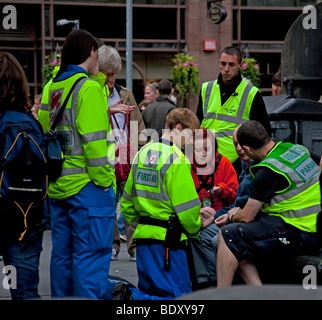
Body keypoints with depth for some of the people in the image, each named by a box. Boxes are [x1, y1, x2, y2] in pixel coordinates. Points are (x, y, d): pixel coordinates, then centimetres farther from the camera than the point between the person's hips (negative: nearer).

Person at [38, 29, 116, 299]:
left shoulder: (52, 87, 12)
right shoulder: (89, 87, -12)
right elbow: (93, 140, -17)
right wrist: (105, 181, -13)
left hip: (58, 185, 8)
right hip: (86, 185, -8)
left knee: (63, 253, 14)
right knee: (91, 253, -6)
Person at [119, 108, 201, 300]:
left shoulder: (143, 153, 12)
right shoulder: (176, 158, -12)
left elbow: (127, 202, 17)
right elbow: (187, 206, -12)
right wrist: (195, 229, 5)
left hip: (143, 235, 8)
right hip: (167, 239, -8)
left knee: (149, 292, 16)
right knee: (178, 296, -8)